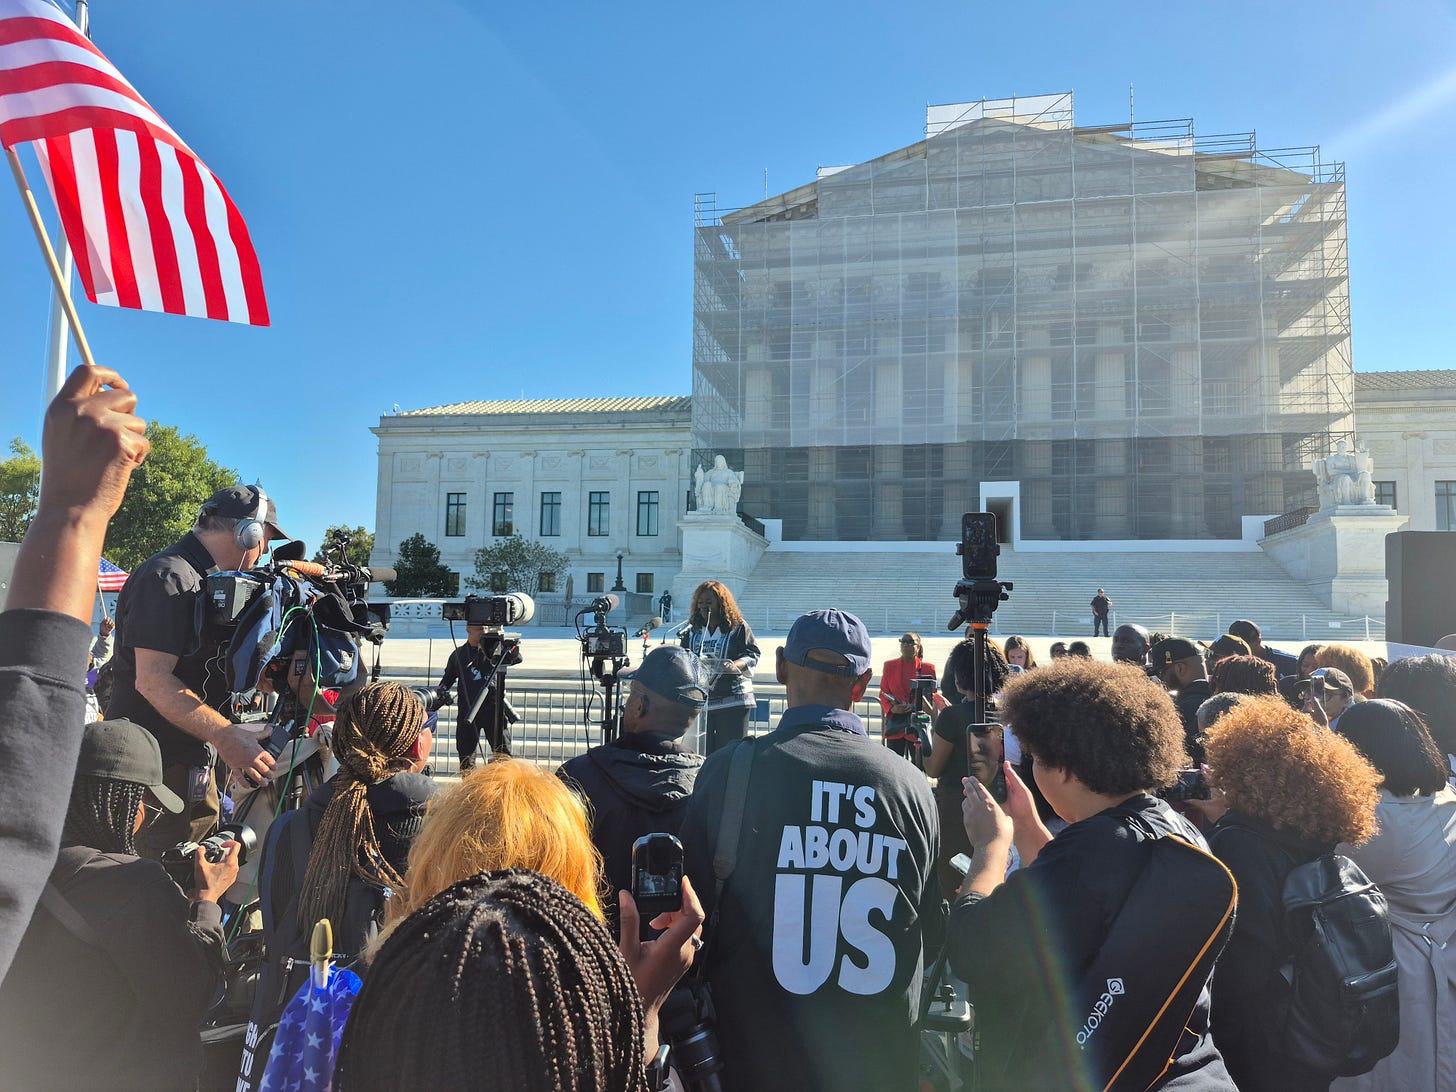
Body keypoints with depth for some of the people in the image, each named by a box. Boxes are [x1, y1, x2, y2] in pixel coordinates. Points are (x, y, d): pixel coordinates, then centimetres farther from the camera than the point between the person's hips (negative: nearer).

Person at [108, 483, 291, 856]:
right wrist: (225, 736, -34)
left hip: (192, 760, 10)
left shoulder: (206, 578, 15)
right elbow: (152, 679, -26)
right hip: (159, 764, -10)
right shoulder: (169, 576, -18)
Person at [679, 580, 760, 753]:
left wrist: (734, 665, -24)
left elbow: (751, 656, -4)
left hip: (733, 701, -4)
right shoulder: (691, 631, 14)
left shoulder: (739, 627, 2)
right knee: (702, 754, 3)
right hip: (699, 701, 4)